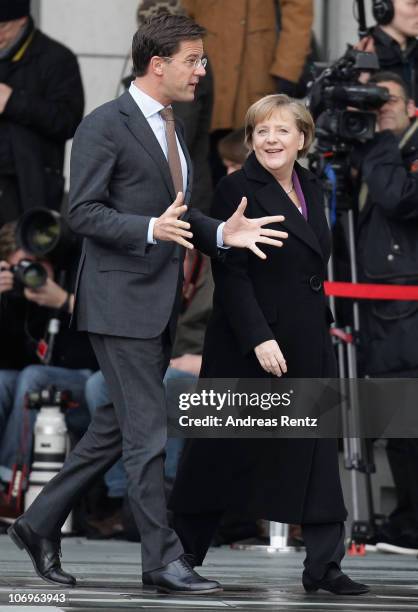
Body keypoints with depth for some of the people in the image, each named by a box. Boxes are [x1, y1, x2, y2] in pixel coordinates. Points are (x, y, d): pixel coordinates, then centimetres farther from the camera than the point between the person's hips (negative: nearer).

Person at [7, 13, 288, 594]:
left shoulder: (170, 129, 16)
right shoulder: (104, 125, -11)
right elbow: (84, 212, -16)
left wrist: (220, 233, 3)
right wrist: (152, 229, -29)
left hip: (160, 305, 9)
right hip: (121, 300, -9)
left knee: (117, 425, 13)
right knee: (147, 432, -6)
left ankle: (41, 523, 24)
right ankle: (163, 560, -2)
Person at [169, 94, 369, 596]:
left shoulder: (311, 189, 11)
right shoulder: (236, 190, -10)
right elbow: (230, 274, -15)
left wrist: (322, 327, 15)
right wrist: (260, 339, -22)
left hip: (309, 346, 6)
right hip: (250, 343, -6)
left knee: (317, 451, 2)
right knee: (224, 453, 2)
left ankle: (323, 566, 3)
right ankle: (180, 553, 15)